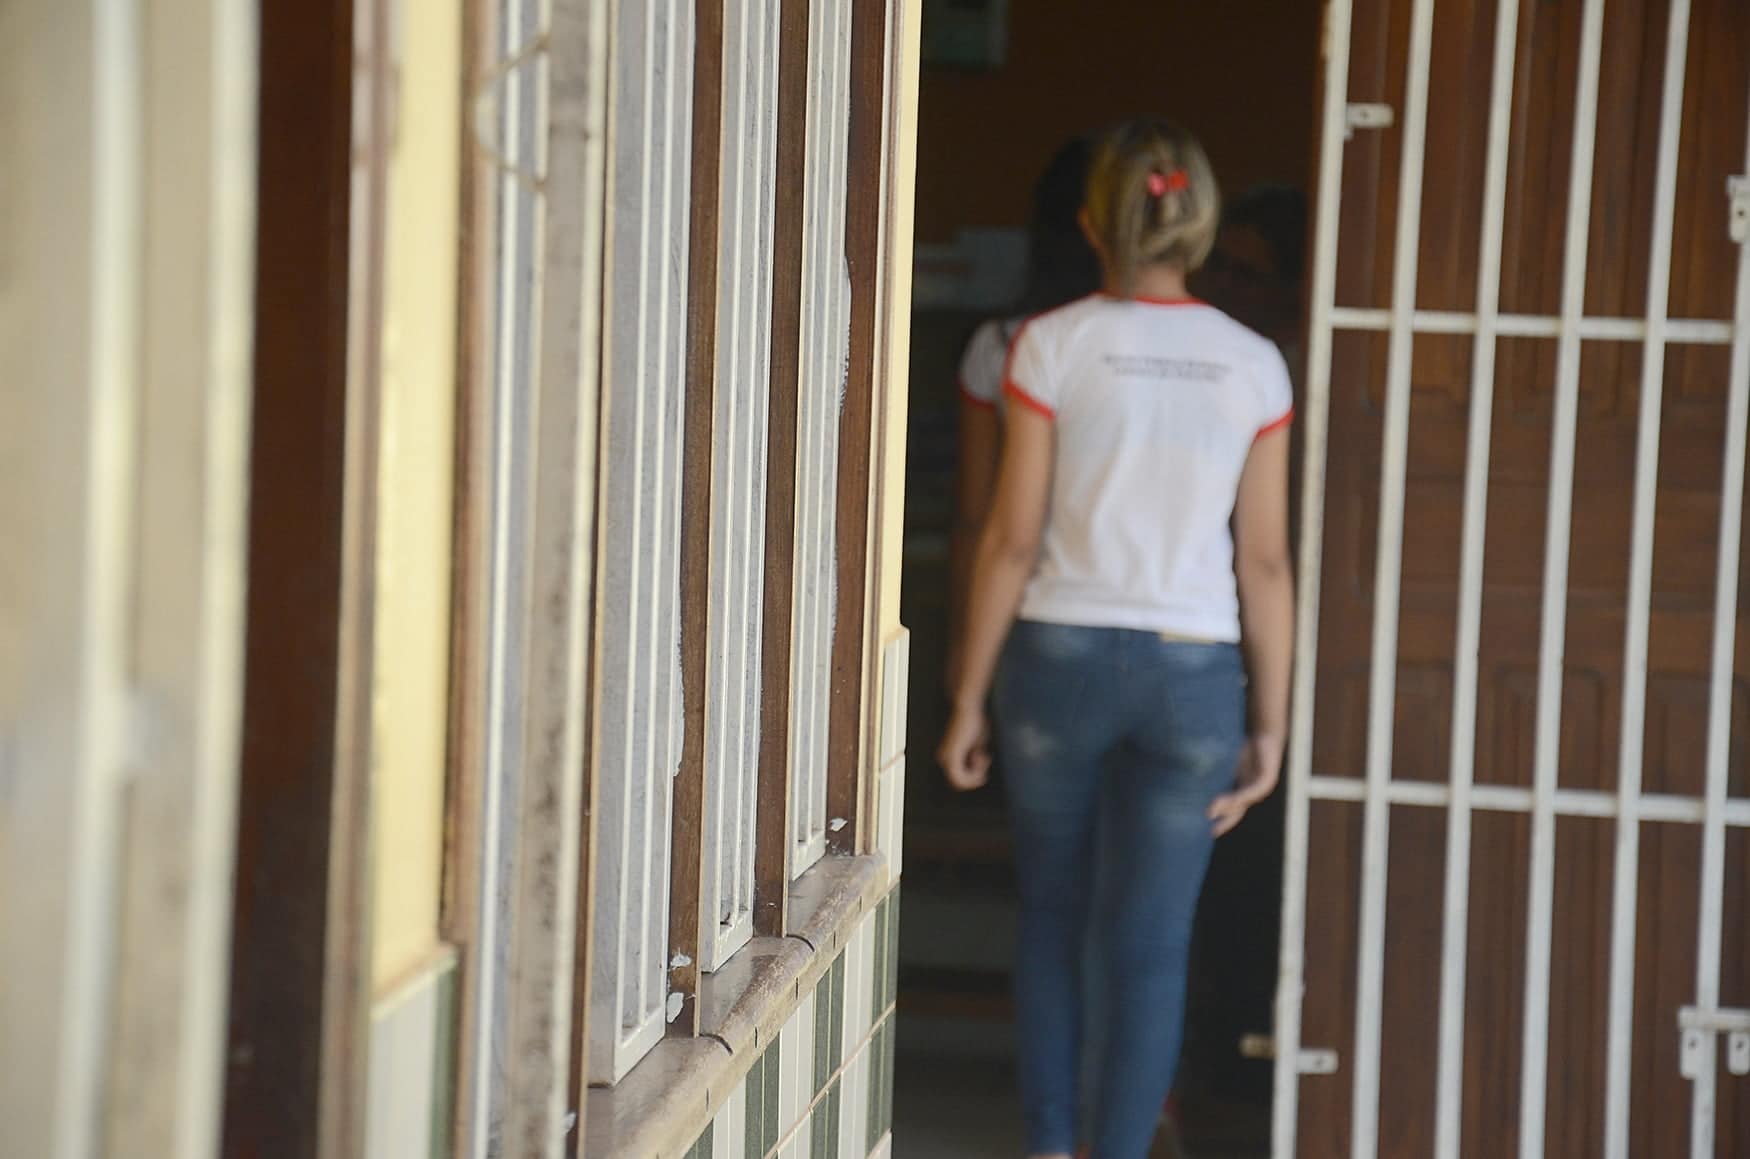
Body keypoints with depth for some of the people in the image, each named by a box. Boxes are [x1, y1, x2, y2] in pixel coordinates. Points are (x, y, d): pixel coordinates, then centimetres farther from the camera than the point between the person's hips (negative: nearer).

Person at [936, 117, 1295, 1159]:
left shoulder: (1054, 345, -6)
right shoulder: (1254, 367, -1)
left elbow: (1012, 539, -6)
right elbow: (1265, 563, 0)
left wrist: (968, 699, 2)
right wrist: (1270, 725, 7)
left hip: (1060, 653, 0)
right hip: (1193, 673, 0)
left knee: (1051, 917, 18)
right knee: (1151, 947, 5)